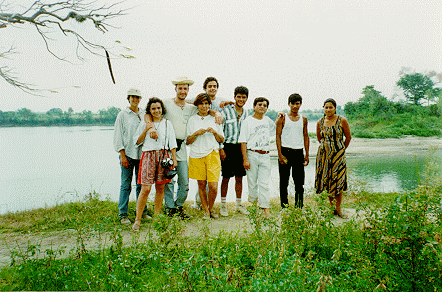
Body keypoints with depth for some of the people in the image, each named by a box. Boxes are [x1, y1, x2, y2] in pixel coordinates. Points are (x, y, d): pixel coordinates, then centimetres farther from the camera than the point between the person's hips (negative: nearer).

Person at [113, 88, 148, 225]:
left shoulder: (144, 114, 11)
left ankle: (142, 212, 18)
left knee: (141, 185, 8)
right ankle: (123, 214, 7)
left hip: (142, 154, 3)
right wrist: (123, 156, -6)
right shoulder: (122, 115, 3)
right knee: (126, 185, -1)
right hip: (128, 154, -3)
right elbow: (118, 136, 0)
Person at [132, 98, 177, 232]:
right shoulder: (144, 123, 9)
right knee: (145, 188, -10)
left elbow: (172, 143, 11)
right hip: (148, 155, -2)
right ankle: (138, 219, -1)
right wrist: (146, 130, -5)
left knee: (160, 188, 4)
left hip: (164, 156, 2)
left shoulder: (167, 124, 12)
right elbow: (137, 142, 7)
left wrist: (174, 159, 4)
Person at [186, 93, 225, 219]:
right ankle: (205, 211, 21)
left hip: (212, 154, 0)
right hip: (196, 155, 0)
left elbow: (222, 140, 12)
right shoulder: (192, 119, 8)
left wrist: (214, 132, -5)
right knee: (201, 185, 6)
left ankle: (211, 208, 17)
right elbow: (188, 141, 5)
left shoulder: (214, 119, 11)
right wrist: (196, 133, -11)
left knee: (213, 186, -8)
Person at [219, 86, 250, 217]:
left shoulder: (246, 114, 11)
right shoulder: (226, 110, -4)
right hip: (228, 147, -4)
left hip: (241, 148, 4)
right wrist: (221, 148, -11)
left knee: (239, 178, 10)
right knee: (226, 177, 2)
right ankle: (223, 204, 15)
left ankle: (239, 204, 22)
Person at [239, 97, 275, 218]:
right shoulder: (247, 121, -1)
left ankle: (266, 209, 0)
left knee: (264, 184, 0)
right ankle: (253, 203, 23)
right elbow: (243, 141, -5)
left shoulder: (267, 120, 13)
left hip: (265, 155, 3)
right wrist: (245, 159, -12)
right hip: (252, 154, -3)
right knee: (252, 182, 5)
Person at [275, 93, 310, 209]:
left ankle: (299, 205, 16)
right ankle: (284, 204, 14)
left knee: (299, 181, 5)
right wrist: (280, 154, -11)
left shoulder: (303, 119, 10)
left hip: (299, 152, 3)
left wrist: (307, 155, 9)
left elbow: (306, 137, 14)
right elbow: (278, 136, -3)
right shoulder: (283, 118, 1)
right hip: (285, 151, -2)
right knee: (284, 181, 4)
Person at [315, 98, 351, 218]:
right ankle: (330, 205, 21)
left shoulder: (342, 121, -4)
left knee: (338, 181, 0)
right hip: (324, 154, 2)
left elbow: (348, 137, 6)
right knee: (326, 179, 3)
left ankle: (338, 209, 10)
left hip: (338, 154, -2)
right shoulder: (320, 122, 3)